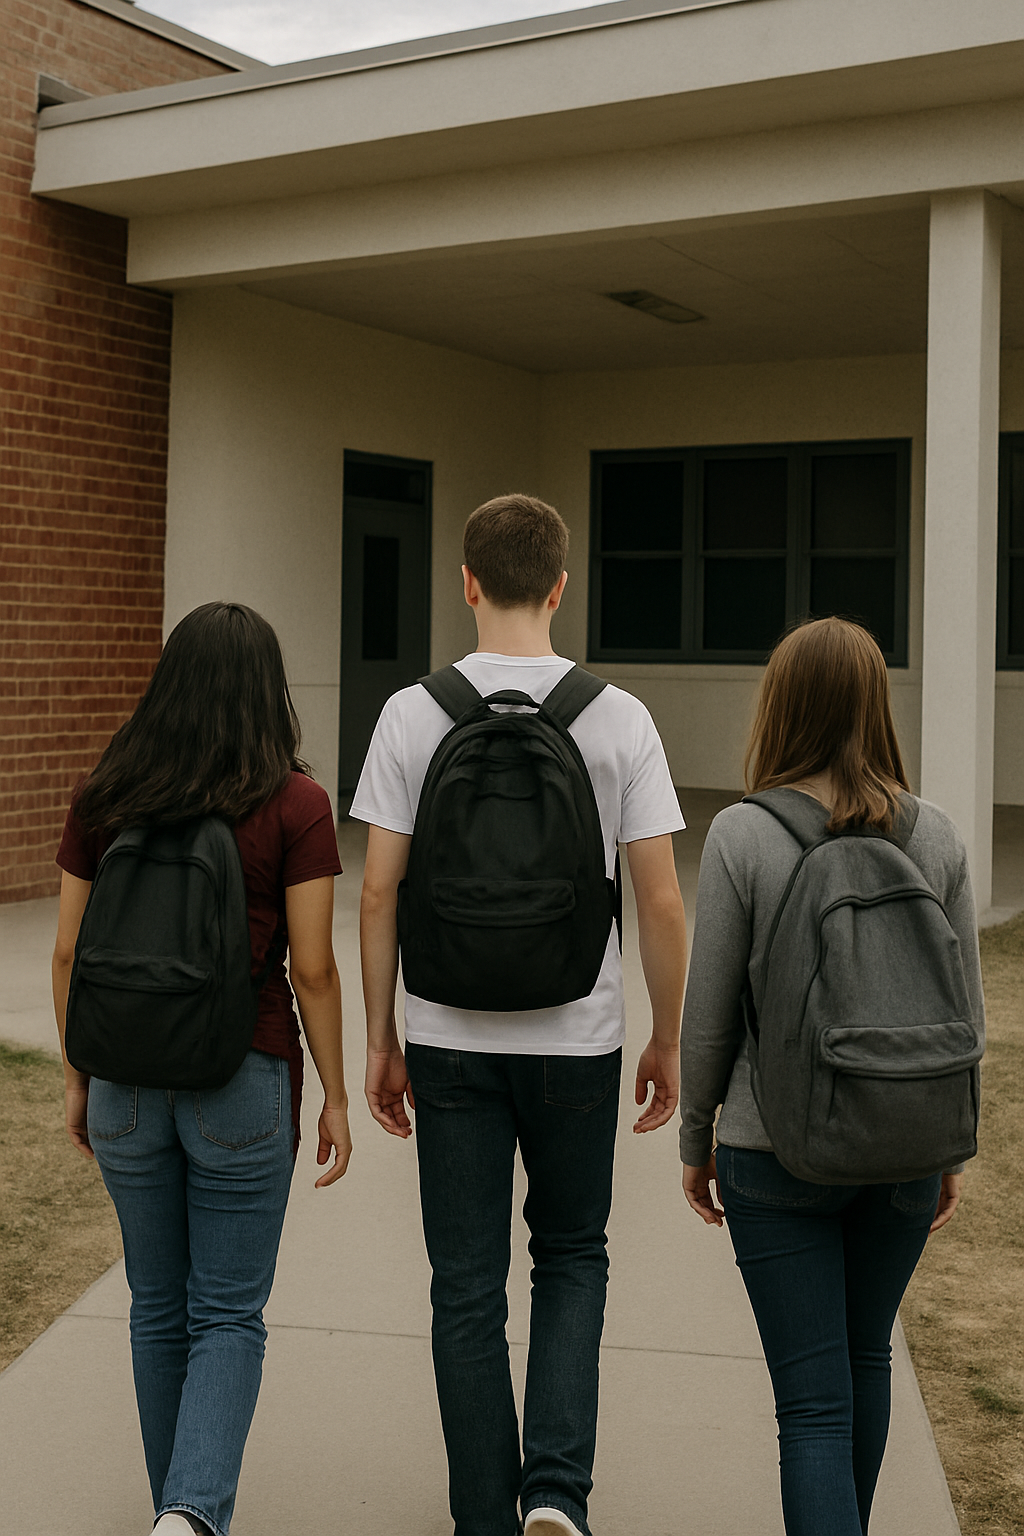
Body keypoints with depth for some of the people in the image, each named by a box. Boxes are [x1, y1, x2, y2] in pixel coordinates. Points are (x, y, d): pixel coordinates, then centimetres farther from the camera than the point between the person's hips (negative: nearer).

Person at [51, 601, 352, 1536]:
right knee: (229, 1314, 8)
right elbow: (313, 970, -10)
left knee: (159, 1306, 19)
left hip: (127, 1079, 3)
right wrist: (335, 1097, 0)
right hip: (244, 1081, -3)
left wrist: (77, 1080, 15)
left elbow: (69, 953, 3)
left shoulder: (103, 798, 0)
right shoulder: (293, 804, -10)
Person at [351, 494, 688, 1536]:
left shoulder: (413, 714, -6)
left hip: (451, 1039, 0)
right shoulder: (619, 718, -6)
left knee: (467, 1286, 11)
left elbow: (379, 891, -6)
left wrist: (379, 1042, 4)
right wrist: (668, 1041, 6)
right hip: (576, 1039, 0)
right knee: (572, 1256, 20)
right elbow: (660, 901, -6)